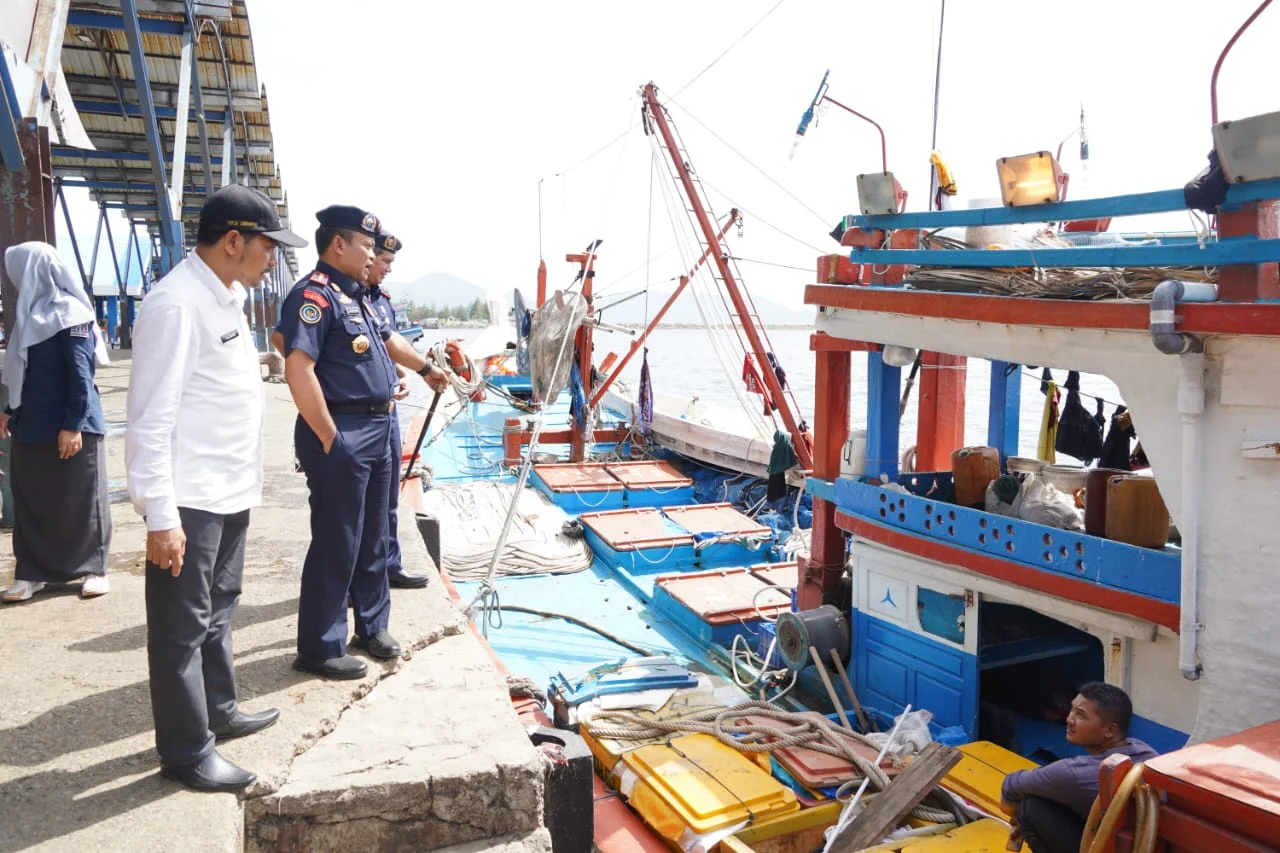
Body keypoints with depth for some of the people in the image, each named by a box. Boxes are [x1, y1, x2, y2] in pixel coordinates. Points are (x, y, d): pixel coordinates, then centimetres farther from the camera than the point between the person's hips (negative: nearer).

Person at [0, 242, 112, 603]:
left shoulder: (71, 315, -13)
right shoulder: (33, 313, 12)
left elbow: (81, 374, -18)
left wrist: (73, 424, -21)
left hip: (71, 428, -8)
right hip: (32, 426, 8)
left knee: (81, 500, 3)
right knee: (31, 500, 9)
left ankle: (94, 568, 14)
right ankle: (31, 572, 17)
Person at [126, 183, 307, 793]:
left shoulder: (226, 297, 12)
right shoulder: (176, 305, -18)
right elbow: (150, 418, -21)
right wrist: (160, 515, -22)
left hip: (229, 491, 10)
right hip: (188, 501, -10)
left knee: (217, 610, 22)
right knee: (183, 626, 4)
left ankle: (217, 712, 38)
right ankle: (185, 752, 17)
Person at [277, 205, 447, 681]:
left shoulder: (356, 295, 15)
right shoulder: (314, 295, -15)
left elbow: (387, 341, 33)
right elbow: (298, 371, -24)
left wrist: (426, 368, 44)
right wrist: (330, 439, -23)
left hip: (376, 429, 10)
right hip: (341, 433, -10)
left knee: (371, 538, 18)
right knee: (336, 544, -2)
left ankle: (372, 626, 31)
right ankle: (319, 649, 10)